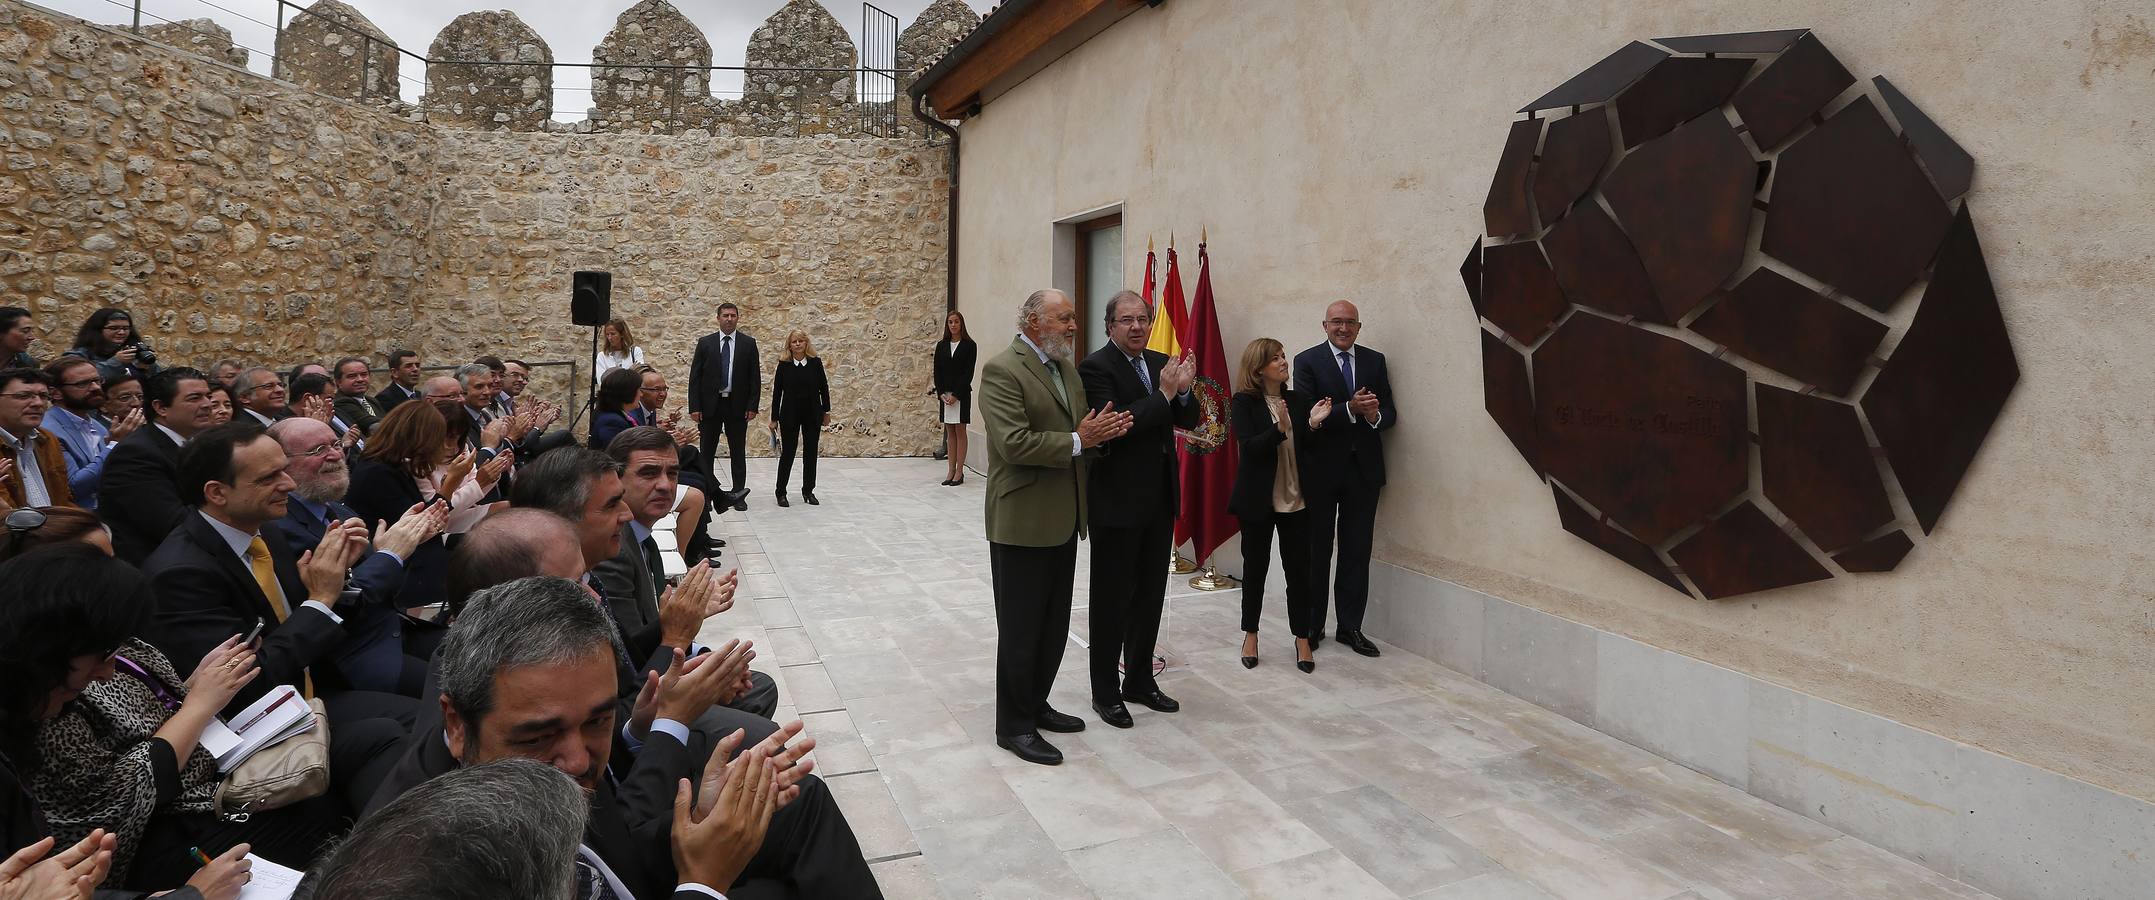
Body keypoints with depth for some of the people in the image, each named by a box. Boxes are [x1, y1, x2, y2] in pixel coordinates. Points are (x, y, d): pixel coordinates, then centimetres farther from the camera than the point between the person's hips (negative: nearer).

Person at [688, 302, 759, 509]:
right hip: (710, 405, 0)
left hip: (738, 406, 0)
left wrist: (752, 406, -6)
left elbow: (755, 377, 2)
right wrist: (694, 407, -6)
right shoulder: (705, 343, 3)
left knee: (738, 452, 6)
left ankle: (738, 494, 13)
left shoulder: (748, 343, 3)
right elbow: (695, 377, 1)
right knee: (707, 452, 4)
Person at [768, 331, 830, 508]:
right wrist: (774, 418, -1)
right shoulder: (784, 365, -4)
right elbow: (777, 392, -1)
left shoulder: (815, 363, -2)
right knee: (787, 453, 2)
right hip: (789, 414, -1)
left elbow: (823, 387, 5)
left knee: (810, 453, 8)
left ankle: (808, 491, 20)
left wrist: (826, 411, 7)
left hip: (812, 414, 2)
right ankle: (781, 492, 13)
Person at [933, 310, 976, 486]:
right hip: (944, 394, 4)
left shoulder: (969, 345, -3)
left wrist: (956, 394, -14)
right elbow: (937, 371, 7)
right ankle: (951, 471, 11)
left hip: (961, 394, -4)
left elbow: (968, 372, -8)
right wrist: (941, 393, -6)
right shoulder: (941, 346, 9)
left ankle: (959, 472, 3)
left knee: (960, 431, 0)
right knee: (950, 432, 7)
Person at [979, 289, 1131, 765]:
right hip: (1022, 522, -8)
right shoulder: (1002, 370, -14)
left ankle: (1035, 704, 33)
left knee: (1054, 623, 17)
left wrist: (1101, 429, -5)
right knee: (1020, 628, 3)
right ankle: (1014, 726, 16)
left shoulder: (1066, 368, 13)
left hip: (1062, 519, 8)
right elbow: (1014, 443, -23)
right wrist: (1078, 440, -19)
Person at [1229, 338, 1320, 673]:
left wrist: (1312, 423, -14)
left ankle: (1302, 639, 16)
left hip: (1296, 498, 3)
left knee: (1298, 569, 5)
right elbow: (1248, 447, -17)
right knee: (1255, 567, 10)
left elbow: (1305, 448, 4)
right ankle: (1250, 635, 25)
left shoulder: (1299, 400, 4)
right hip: (1259, 499, -3)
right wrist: (1279, 430, -31)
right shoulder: (1243, 403, -6)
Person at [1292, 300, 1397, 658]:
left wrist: (1375, 415, -18)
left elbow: (1390, 414, 5)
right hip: (1321, 470, -3)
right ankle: (1312, 626, 20)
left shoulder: (1375, 361, 8)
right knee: (1316, 552, 9)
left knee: (1357, 553, 8)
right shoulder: (1307, 361, -4)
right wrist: (1350, 409, -26)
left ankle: (1350, 627, 19)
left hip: (1363, 470, 3)